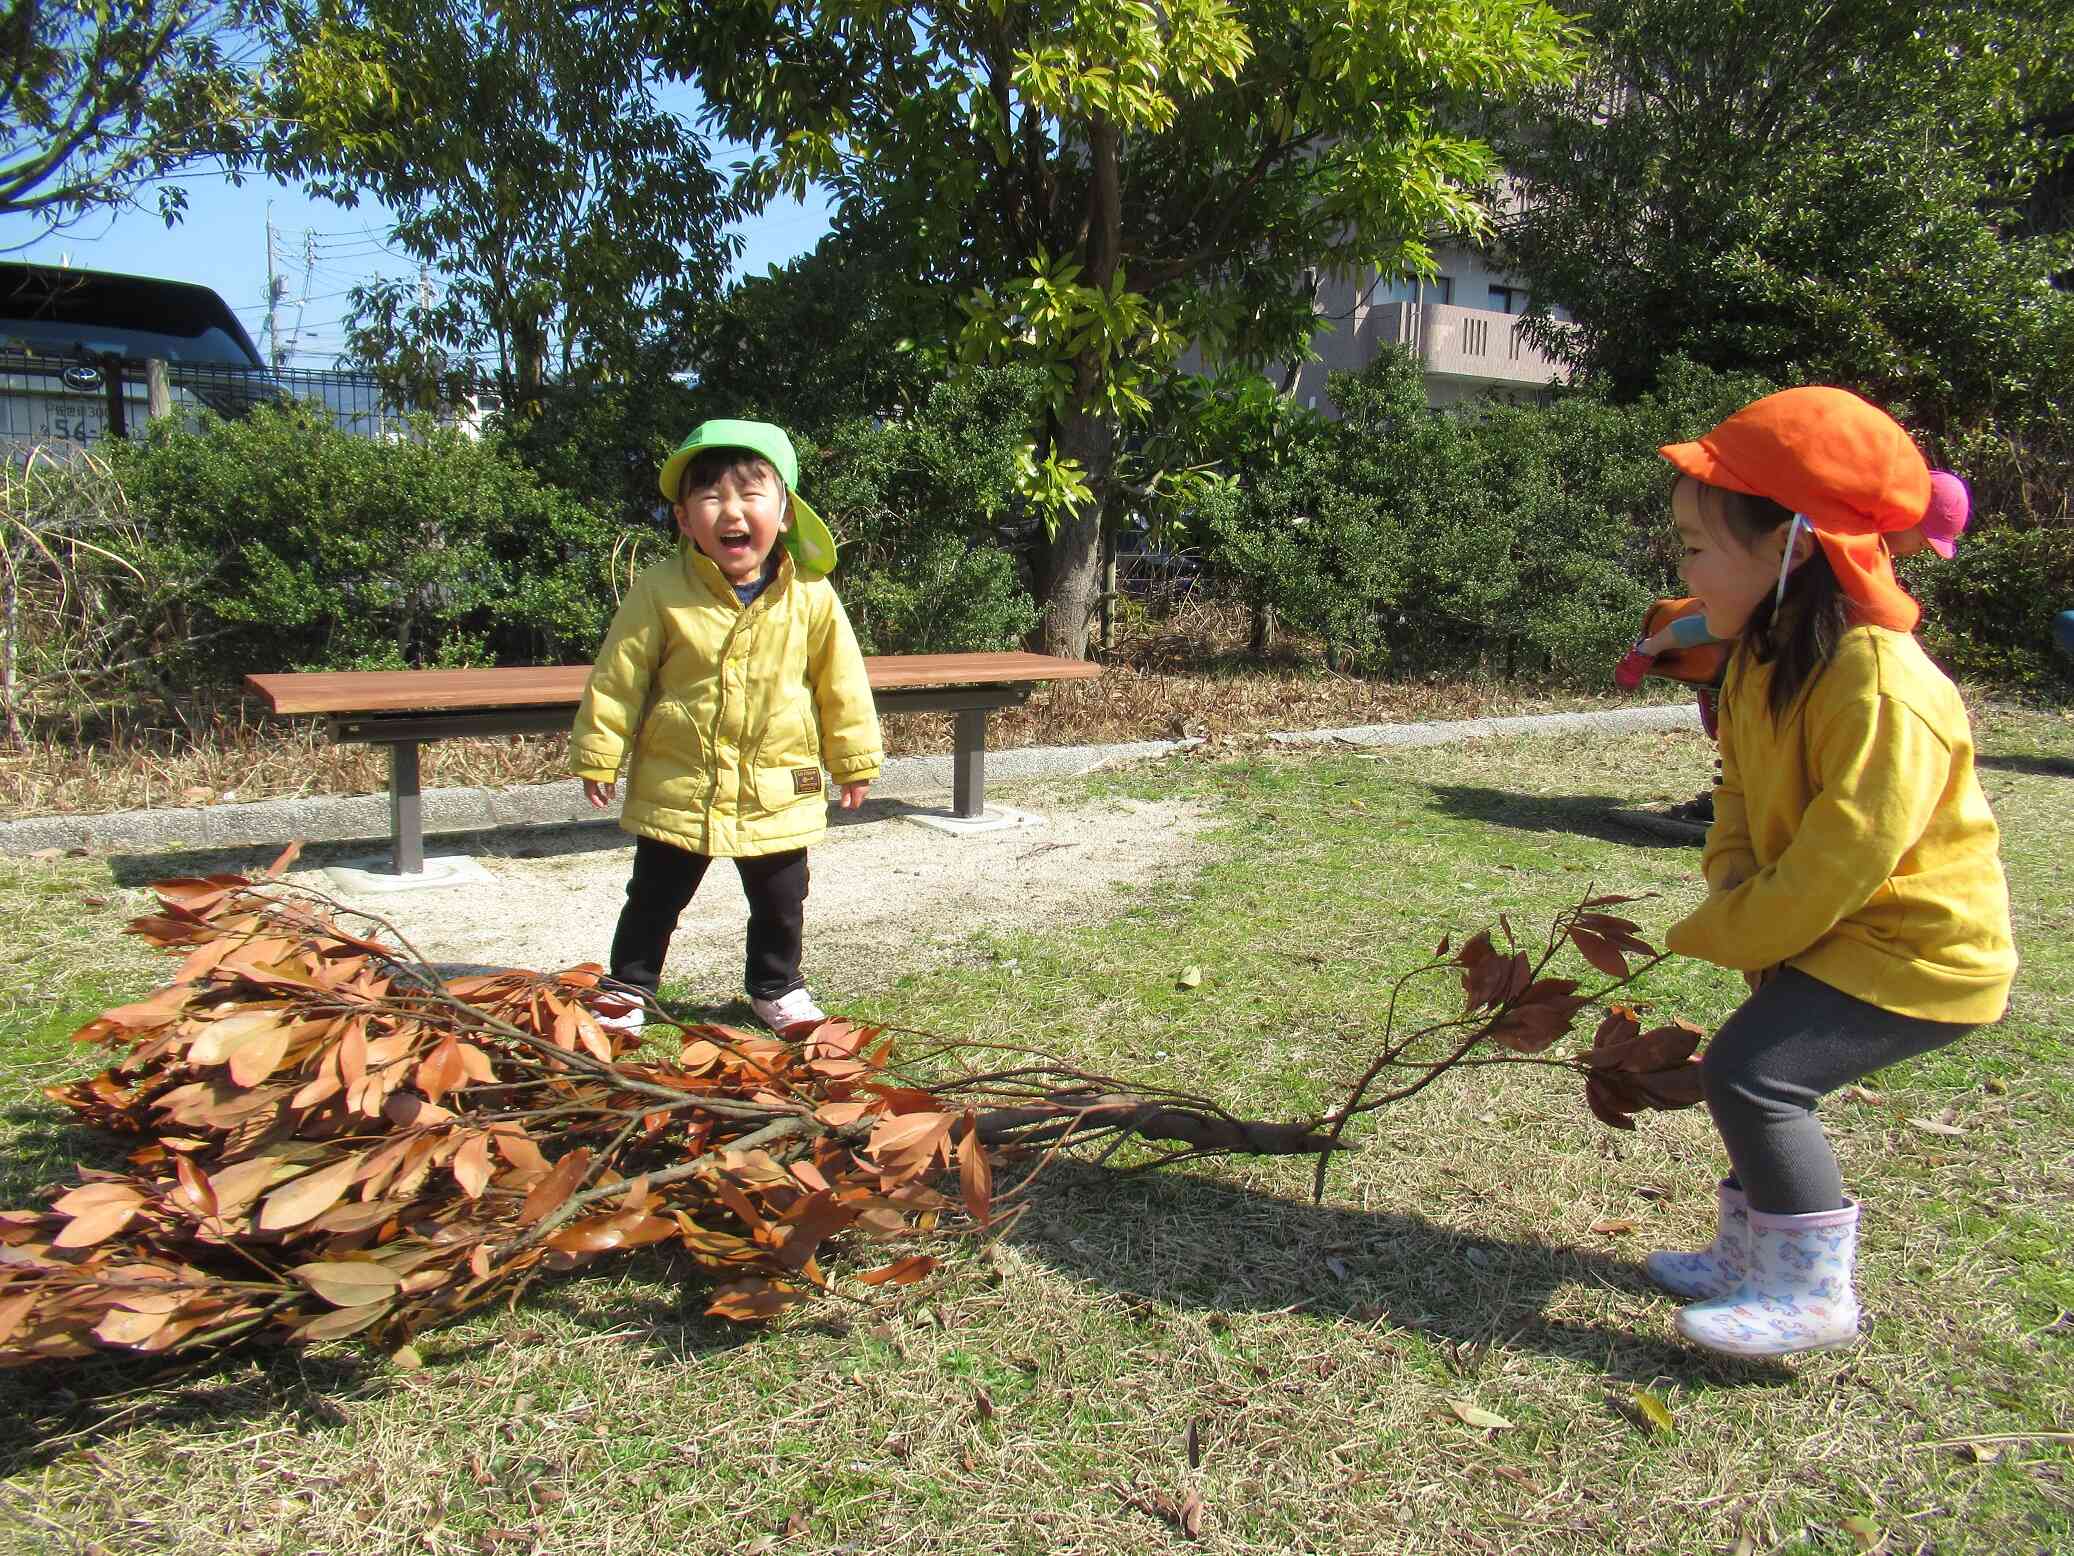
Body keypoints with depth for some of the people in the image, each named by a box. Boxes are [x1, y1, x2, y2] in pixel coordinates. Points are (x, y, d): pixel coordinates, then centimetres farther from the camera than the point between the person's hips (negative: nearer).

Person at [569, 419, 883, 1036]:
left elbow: (841, 681, 2)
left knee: (780, 903, 16)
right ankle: (629, 986, 33)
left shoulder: (811, 595, -8)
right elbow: (618, 677, -3)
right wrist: (598, 753, 0)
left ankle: (775, 987, 38)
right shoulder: (659, 592, -11)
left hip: (778, 790, 1)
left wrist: (854, 758, 7)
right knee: (654, 897, 13)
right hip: (677, 787, -1)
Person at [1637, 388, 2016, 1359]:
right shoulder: (1762, 659, 2)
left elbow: (1834, 866, -28)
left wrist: (1713, 936, -16)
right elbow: (1742, 808, 9)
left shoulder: (1879, 686, -28)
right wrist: (1736, 908, -9)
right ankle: (1752, 1256, 31)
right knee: (1753, 1068, 14)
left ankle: (1812, 1292, -2)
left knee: (1751, 1069, -18)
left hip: (1912, 951, -9)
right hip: (1830, 931, 9)